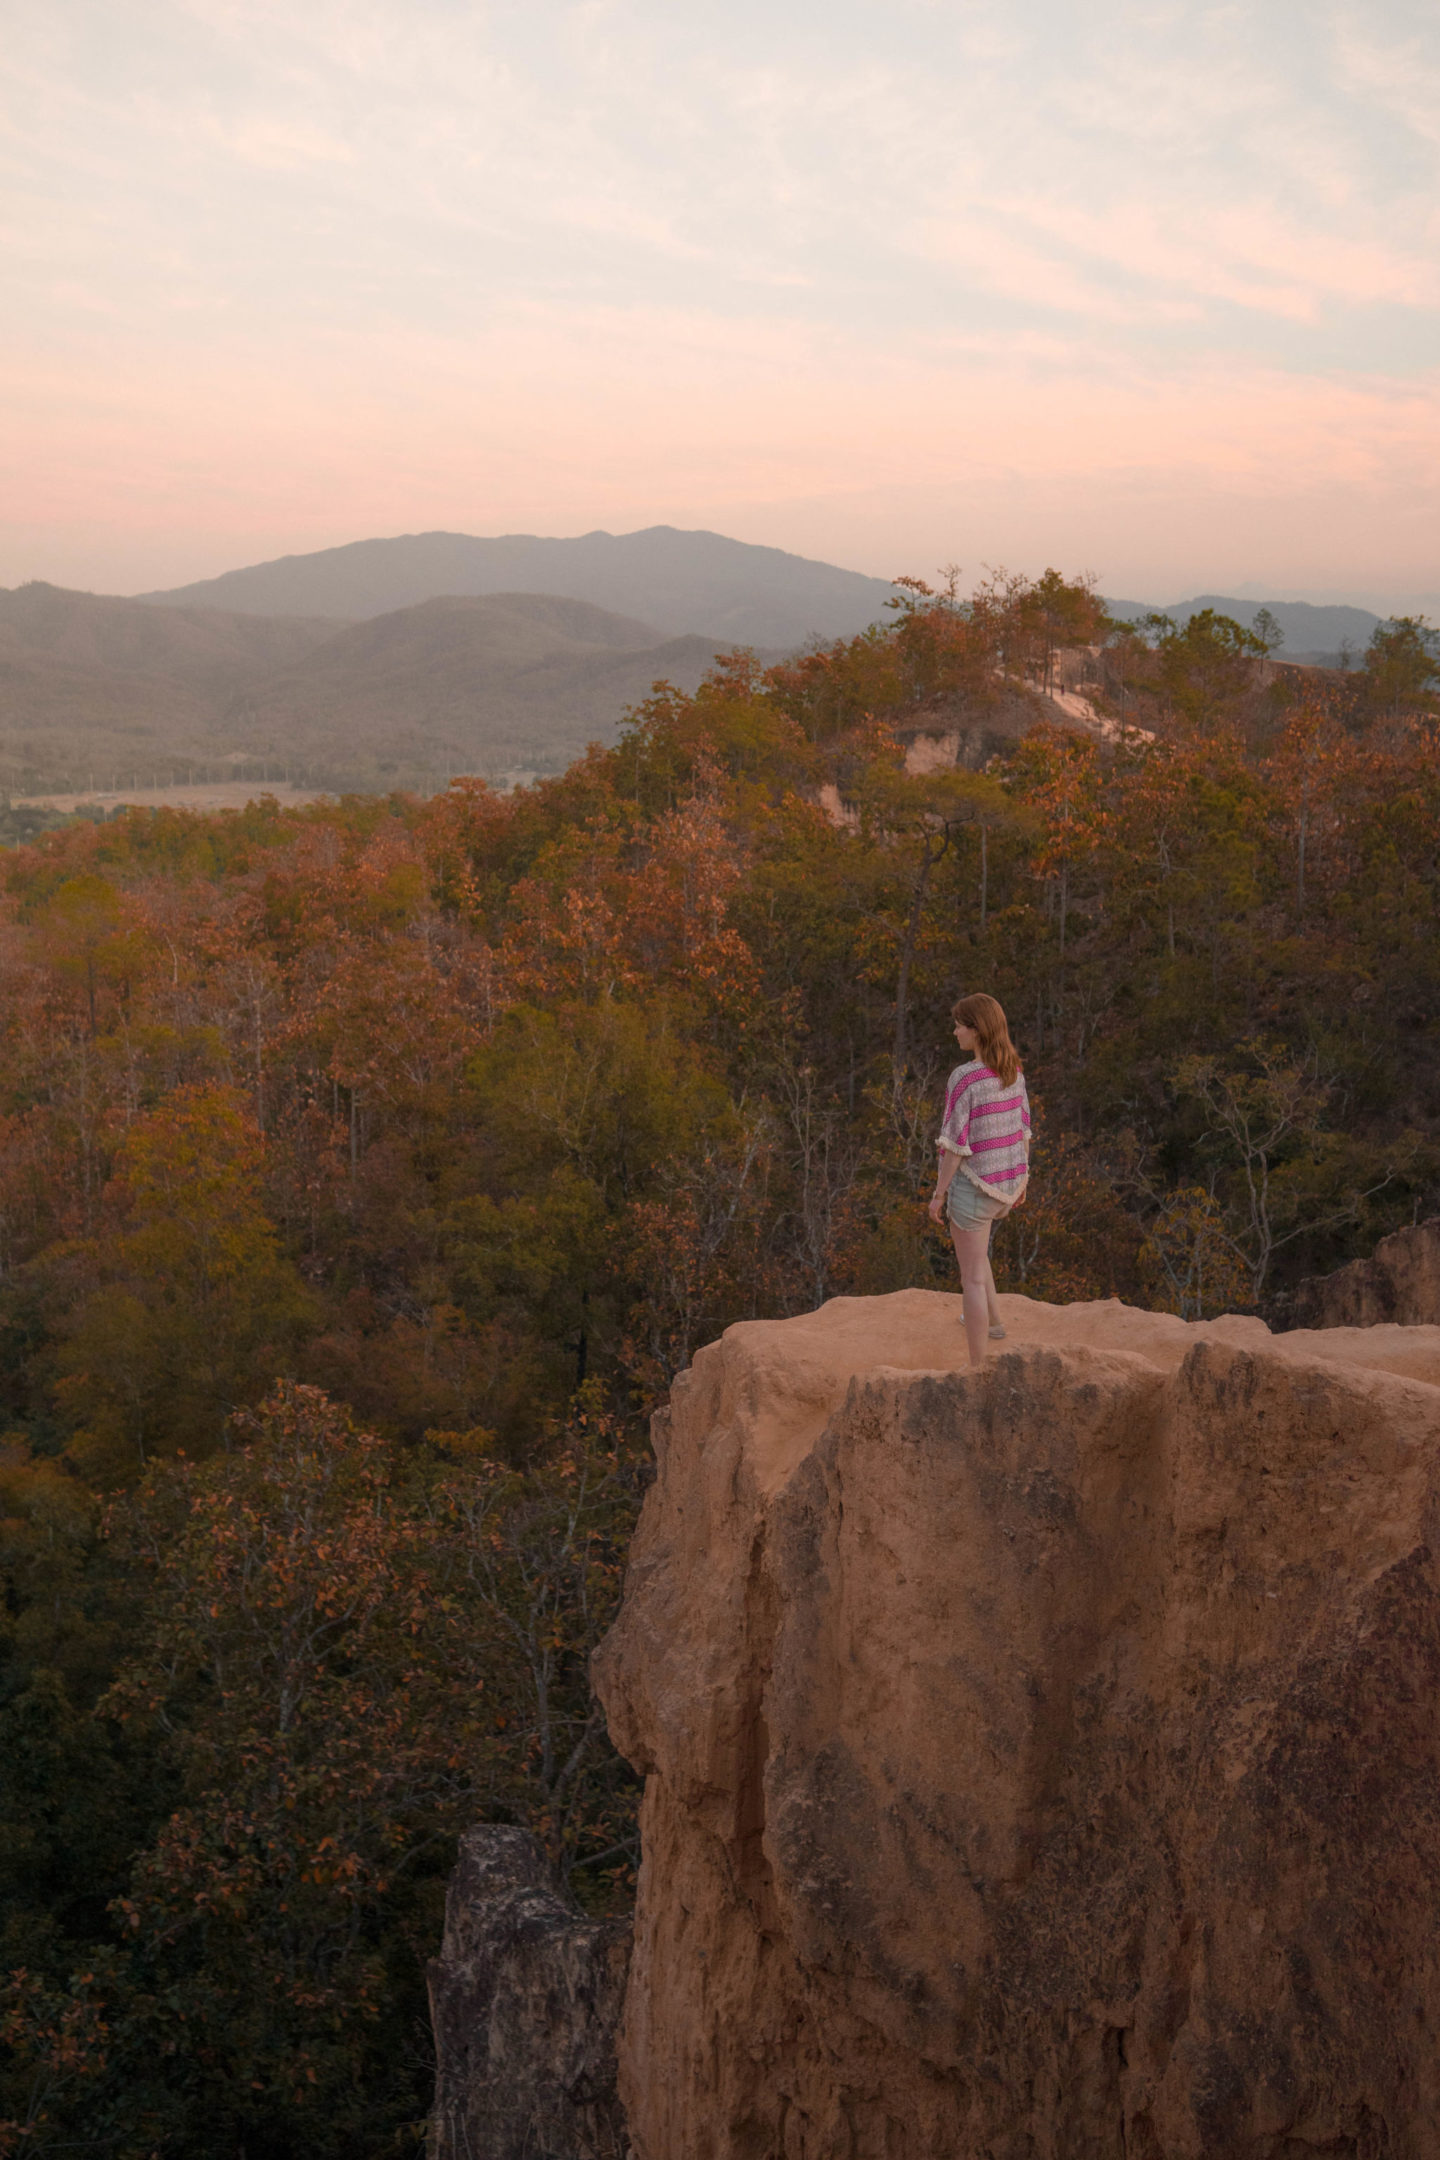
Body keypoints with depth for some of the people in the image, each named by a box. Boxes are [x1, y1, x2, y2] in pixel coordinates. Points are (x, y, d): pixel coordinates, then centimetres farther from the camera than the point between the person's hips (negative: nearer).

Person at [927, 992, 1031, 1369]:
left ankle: (977, 1367, 11)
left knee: (972, 1277, 4)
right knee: (965, 1244, 34)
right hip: (1006, 1181, 7)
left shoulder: (963, 1079, -23)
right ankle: (993, 1322, 37)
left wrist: (938, 1194, -9)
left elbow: (955, 1143, -20)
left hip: (973, 1184, -7)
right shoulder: (1013, 1072, -1)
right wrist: (1021, 1178, 20)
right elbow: (1022, 1128, 7)